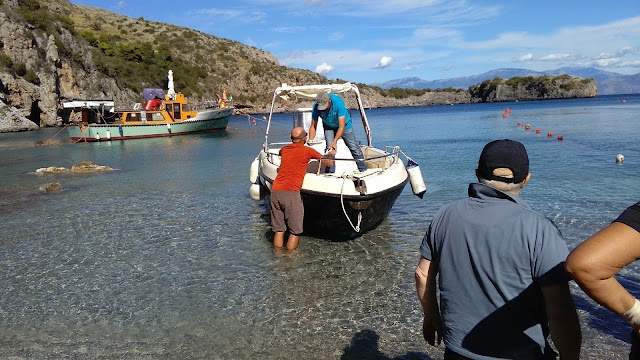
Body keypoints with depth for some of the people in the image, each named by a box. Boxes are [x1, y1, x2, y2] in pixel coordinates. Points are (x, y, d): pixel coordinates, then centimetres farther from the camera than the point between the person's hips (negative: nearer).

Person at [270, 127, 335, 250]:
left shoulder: (284, 149, 20)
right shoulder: (307, 150, 5)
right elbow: (329, 163, 10)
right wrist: (331, 155, 32)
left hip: (275, 191, 6)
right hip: (291, 193, -5)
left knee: (278, 230, 13)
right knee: (295, 231, 5)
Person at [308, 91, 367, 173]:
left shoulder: (338, 102, -38)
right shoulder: (316, 106, -29)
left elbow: (341, 126, -38)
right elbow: (313, 126, -20)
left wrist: (335, 141, -44)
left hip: (344, 125, -1)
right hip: (328, 127, 2)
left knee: (354, 147, -1)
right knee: (329, 148, -15)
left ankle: (364, 170, 11)